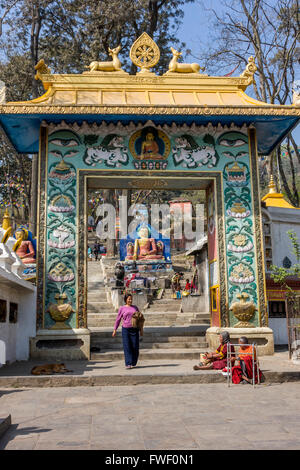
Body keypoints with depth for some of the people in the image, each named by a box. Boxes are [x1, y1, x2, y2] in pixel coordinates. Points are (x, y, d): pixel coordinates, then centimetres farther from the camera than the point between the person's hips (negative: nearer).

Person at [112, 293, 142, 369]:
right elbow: (118, 319, 5)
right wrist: (115, 330, 1)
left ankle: (133, 363, 14)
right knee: (127, 347, -8)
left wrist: (141, 329, 10)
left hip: (134, 330, 2)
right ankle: (128, 364, -7)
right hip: (125, 330, -2)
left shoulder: (135, 308, 10)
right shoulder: (122, 308, 3)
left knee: (135, 347, -1)